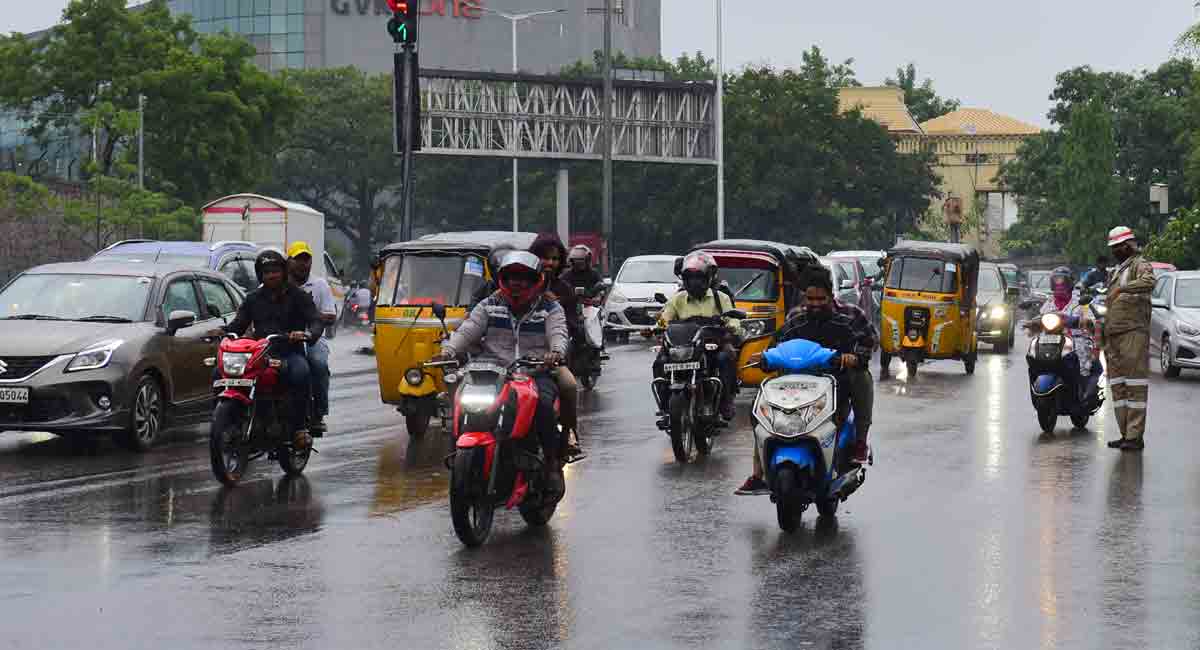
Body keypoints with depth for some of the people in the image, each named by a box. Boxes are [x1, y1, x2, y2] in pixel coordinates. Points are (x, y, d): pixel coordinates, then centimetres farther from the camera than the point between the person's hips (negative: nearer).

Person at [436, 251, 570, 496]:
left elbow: (558, 334, -7)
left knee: (542, 404, -34)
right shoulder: (489, 306, 15)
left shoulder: (550, 309, 11)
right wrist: (448, 351, -17)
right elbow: (467, 330, 3)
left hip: (537, 373, -2)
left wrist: (556, 352, -32)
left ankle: (553, 464, -22)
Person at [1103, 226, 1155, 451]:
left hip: (1134, 332, -9)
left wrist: (1122, 289, -36)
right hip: (1113, 334, 9)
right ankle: (1125, 434, 12)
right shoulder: (1115, 272, 25)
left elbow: (1149, 281, -26)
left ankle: (1136, 436, -14)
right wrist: (1102, 337, 25)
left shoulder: (1139, 264, -2)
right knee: (1117, 385, 8)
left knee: (1135, 384, -11)